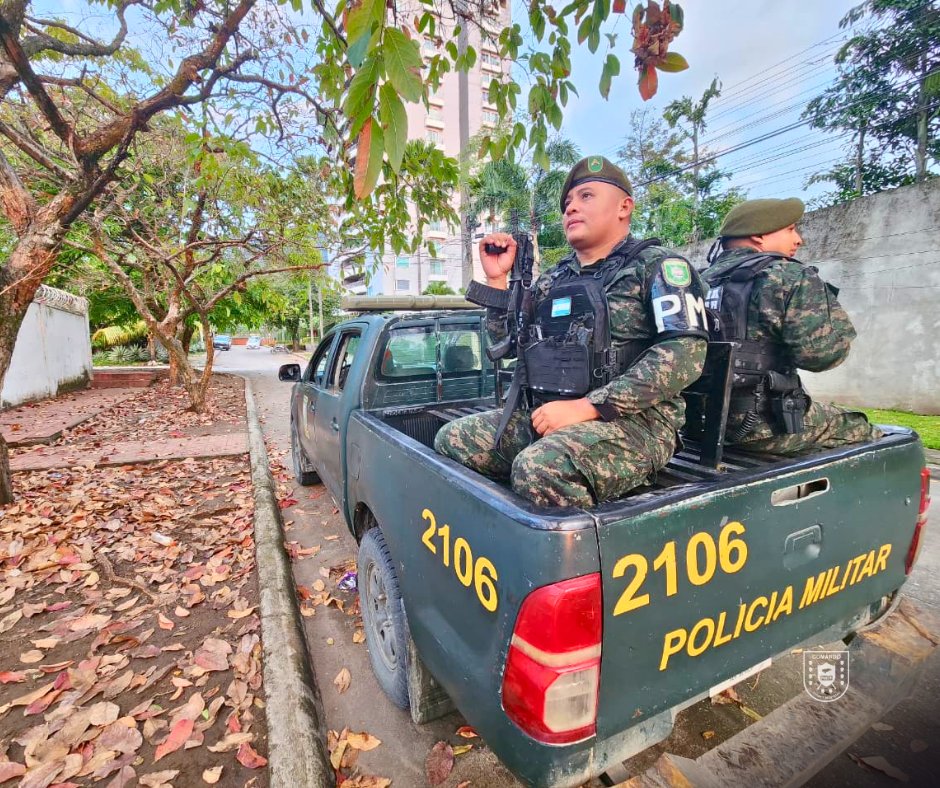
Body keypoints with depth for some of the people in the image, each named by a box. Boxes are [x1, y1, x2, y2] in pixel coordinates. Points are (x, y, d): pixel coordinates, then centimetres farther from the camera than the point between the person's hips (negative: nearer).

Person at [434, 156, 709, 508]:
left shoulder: (656, 266, 1)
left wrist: (585, 406, -21)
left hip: (632, 423, -6)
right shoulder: (551, 281, 18)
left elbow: (686, 351, -14)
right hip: (547, 417, 6)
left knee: (540, 469, -34)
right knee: (451, 440, -4)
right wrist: (497, 279, 8)